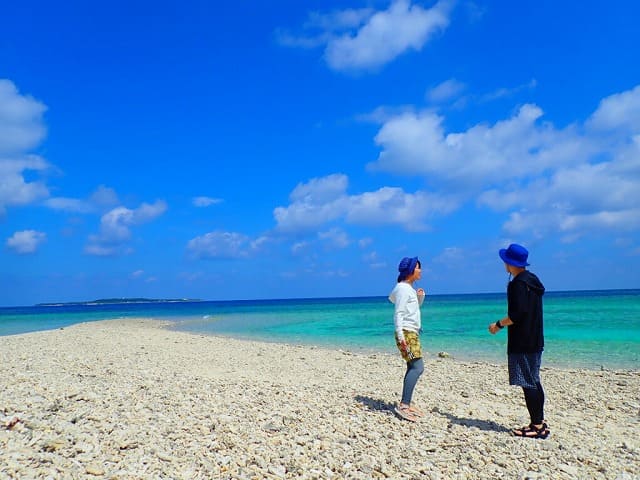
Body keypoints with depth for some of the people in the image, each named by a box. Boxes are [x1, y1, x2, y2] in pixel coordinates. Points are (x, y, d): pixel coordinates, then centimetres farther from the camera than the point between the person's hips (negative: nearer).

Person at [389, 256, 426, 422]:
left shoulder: (409, 288, 17)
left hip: (413, 333, 10)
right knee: (418, 367, -18)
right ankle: (403, 405, -21)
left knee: (413, 368, 8)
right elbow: (398, 313, -18)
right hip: (406, 333, -10)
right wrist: (401, 336, -25)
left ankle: (406, 404, 11)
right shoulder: (403, 288, -11)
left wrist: (420, 297, 9)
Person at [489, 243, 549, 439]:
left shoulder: (518, 283, -16)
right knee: (534, 382, 15)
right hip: (534, 340, 10)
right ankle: (540, 422, 22)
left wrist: (499, 324, -10)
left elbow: (517, 314, -23)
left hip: (522, 342, -10)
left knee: (528, 384, -5)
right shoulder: (532, 280, 14)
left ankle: (537, 426, -1)